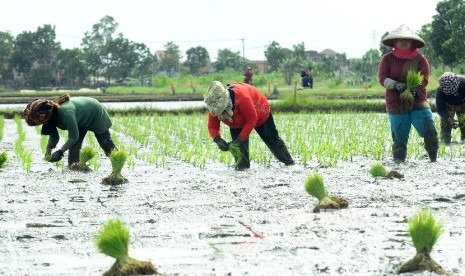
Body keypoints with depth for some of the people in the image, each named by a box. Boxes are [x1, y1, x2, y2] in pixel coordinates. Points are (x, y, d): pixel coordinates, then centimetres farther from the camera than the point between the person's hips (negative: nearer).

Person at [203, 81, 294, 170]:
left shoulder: (241, 97, -50)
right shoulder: (214, 106, -33)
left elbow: (252, 120, -40)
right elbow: (212, 126, -24)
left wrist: (240, 139, -43)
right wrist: (217, 139, -45)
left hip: (260, 113, -4)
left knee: (271, 139, 10)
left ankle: (288, 161, 29)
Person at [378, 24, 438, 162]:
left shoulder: (420, 59, 3)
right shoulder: (387, 59, 4)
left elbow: (424, 80, -4)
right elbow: (382, 78, -4)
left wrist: (412, 89, -23)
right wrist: (396, 85, -23)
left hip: (418, 102, 0)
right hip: (396, 103, 0)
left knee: (429, 132, -11)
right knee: (399, 139, 1)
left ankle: (434, 160, 4)